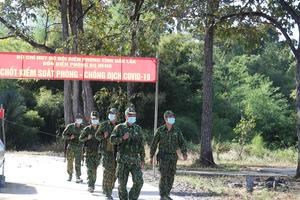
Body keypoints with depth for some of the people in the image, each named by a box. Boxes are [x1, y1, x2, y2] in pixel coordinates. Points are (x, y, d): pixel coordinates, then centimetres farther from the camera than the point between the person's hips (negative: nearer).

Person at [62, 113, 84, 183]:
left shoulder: (83, 128, 3)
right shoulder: (70, 127, -2)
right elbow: (64, 135, 1)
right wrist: (70, 137, -15)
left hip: (79, 148, 0)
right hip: (71, 147, 0)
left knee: (78, 162, -9)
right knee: (69, 162, 7)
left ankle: (78, 177, -10)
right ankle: (70, 175, 26)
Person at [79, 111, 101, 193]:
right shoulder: (87, 129, -2)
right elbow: (80, 138, 4)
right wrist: (87, 138, -12)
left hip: (97, 152, 3)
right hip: (89, 152, -3)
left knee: (95, 168, 8)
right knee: (90, 168, -11)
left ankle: (93, 183, 20)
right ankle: (90, 185, -14)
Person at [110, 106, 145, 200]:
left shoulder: (138, 128, 10)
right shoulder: (119, 127, 3)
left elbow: (141, 145, 12)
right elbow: (112, 140, -4)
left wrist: (142, 160, 9)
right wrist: (122, 138, -20)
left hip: (135, 160, 2)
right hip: (122, 160, -2)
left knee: (139, 181, -11)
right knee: (122, 183, 2)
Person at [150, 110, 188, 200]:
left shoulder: (177, 130, 4)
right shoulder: (160, 130, -2)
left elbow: (182, 142, 4)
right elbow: (154, 144, 4)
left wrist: (184, 154, -10)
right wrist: (151, 157, 6)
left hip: (173, 156, 3)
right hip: (163, 156, -3)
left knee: (171, 176, 6)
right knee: (163, 176, -10)